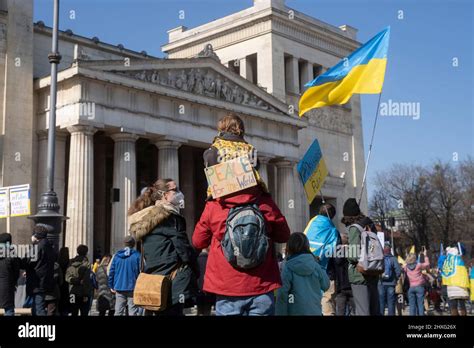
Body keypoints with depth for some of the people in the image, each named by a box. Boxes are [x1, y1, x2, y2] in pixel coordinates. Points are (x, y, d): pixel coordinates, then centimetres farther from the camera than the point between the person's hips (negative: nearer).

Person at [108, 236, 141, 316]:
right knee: (133, 312, -2)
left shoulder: (116, 255, 7)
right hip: (132, 288, -3)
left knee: (118, 312, 8)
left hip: (119, 288, 4)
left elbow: (111, 271, 7)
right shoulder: (137, 255, -4)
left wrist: (111, 286, 13)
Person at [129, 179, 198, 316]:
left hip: (152, 279, 9)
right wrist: (195, 272, 1)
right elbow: (182, 246, -11)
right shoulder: (170, 216, -8)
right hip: (172, 279, -9)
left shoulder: (145, 219, 18)